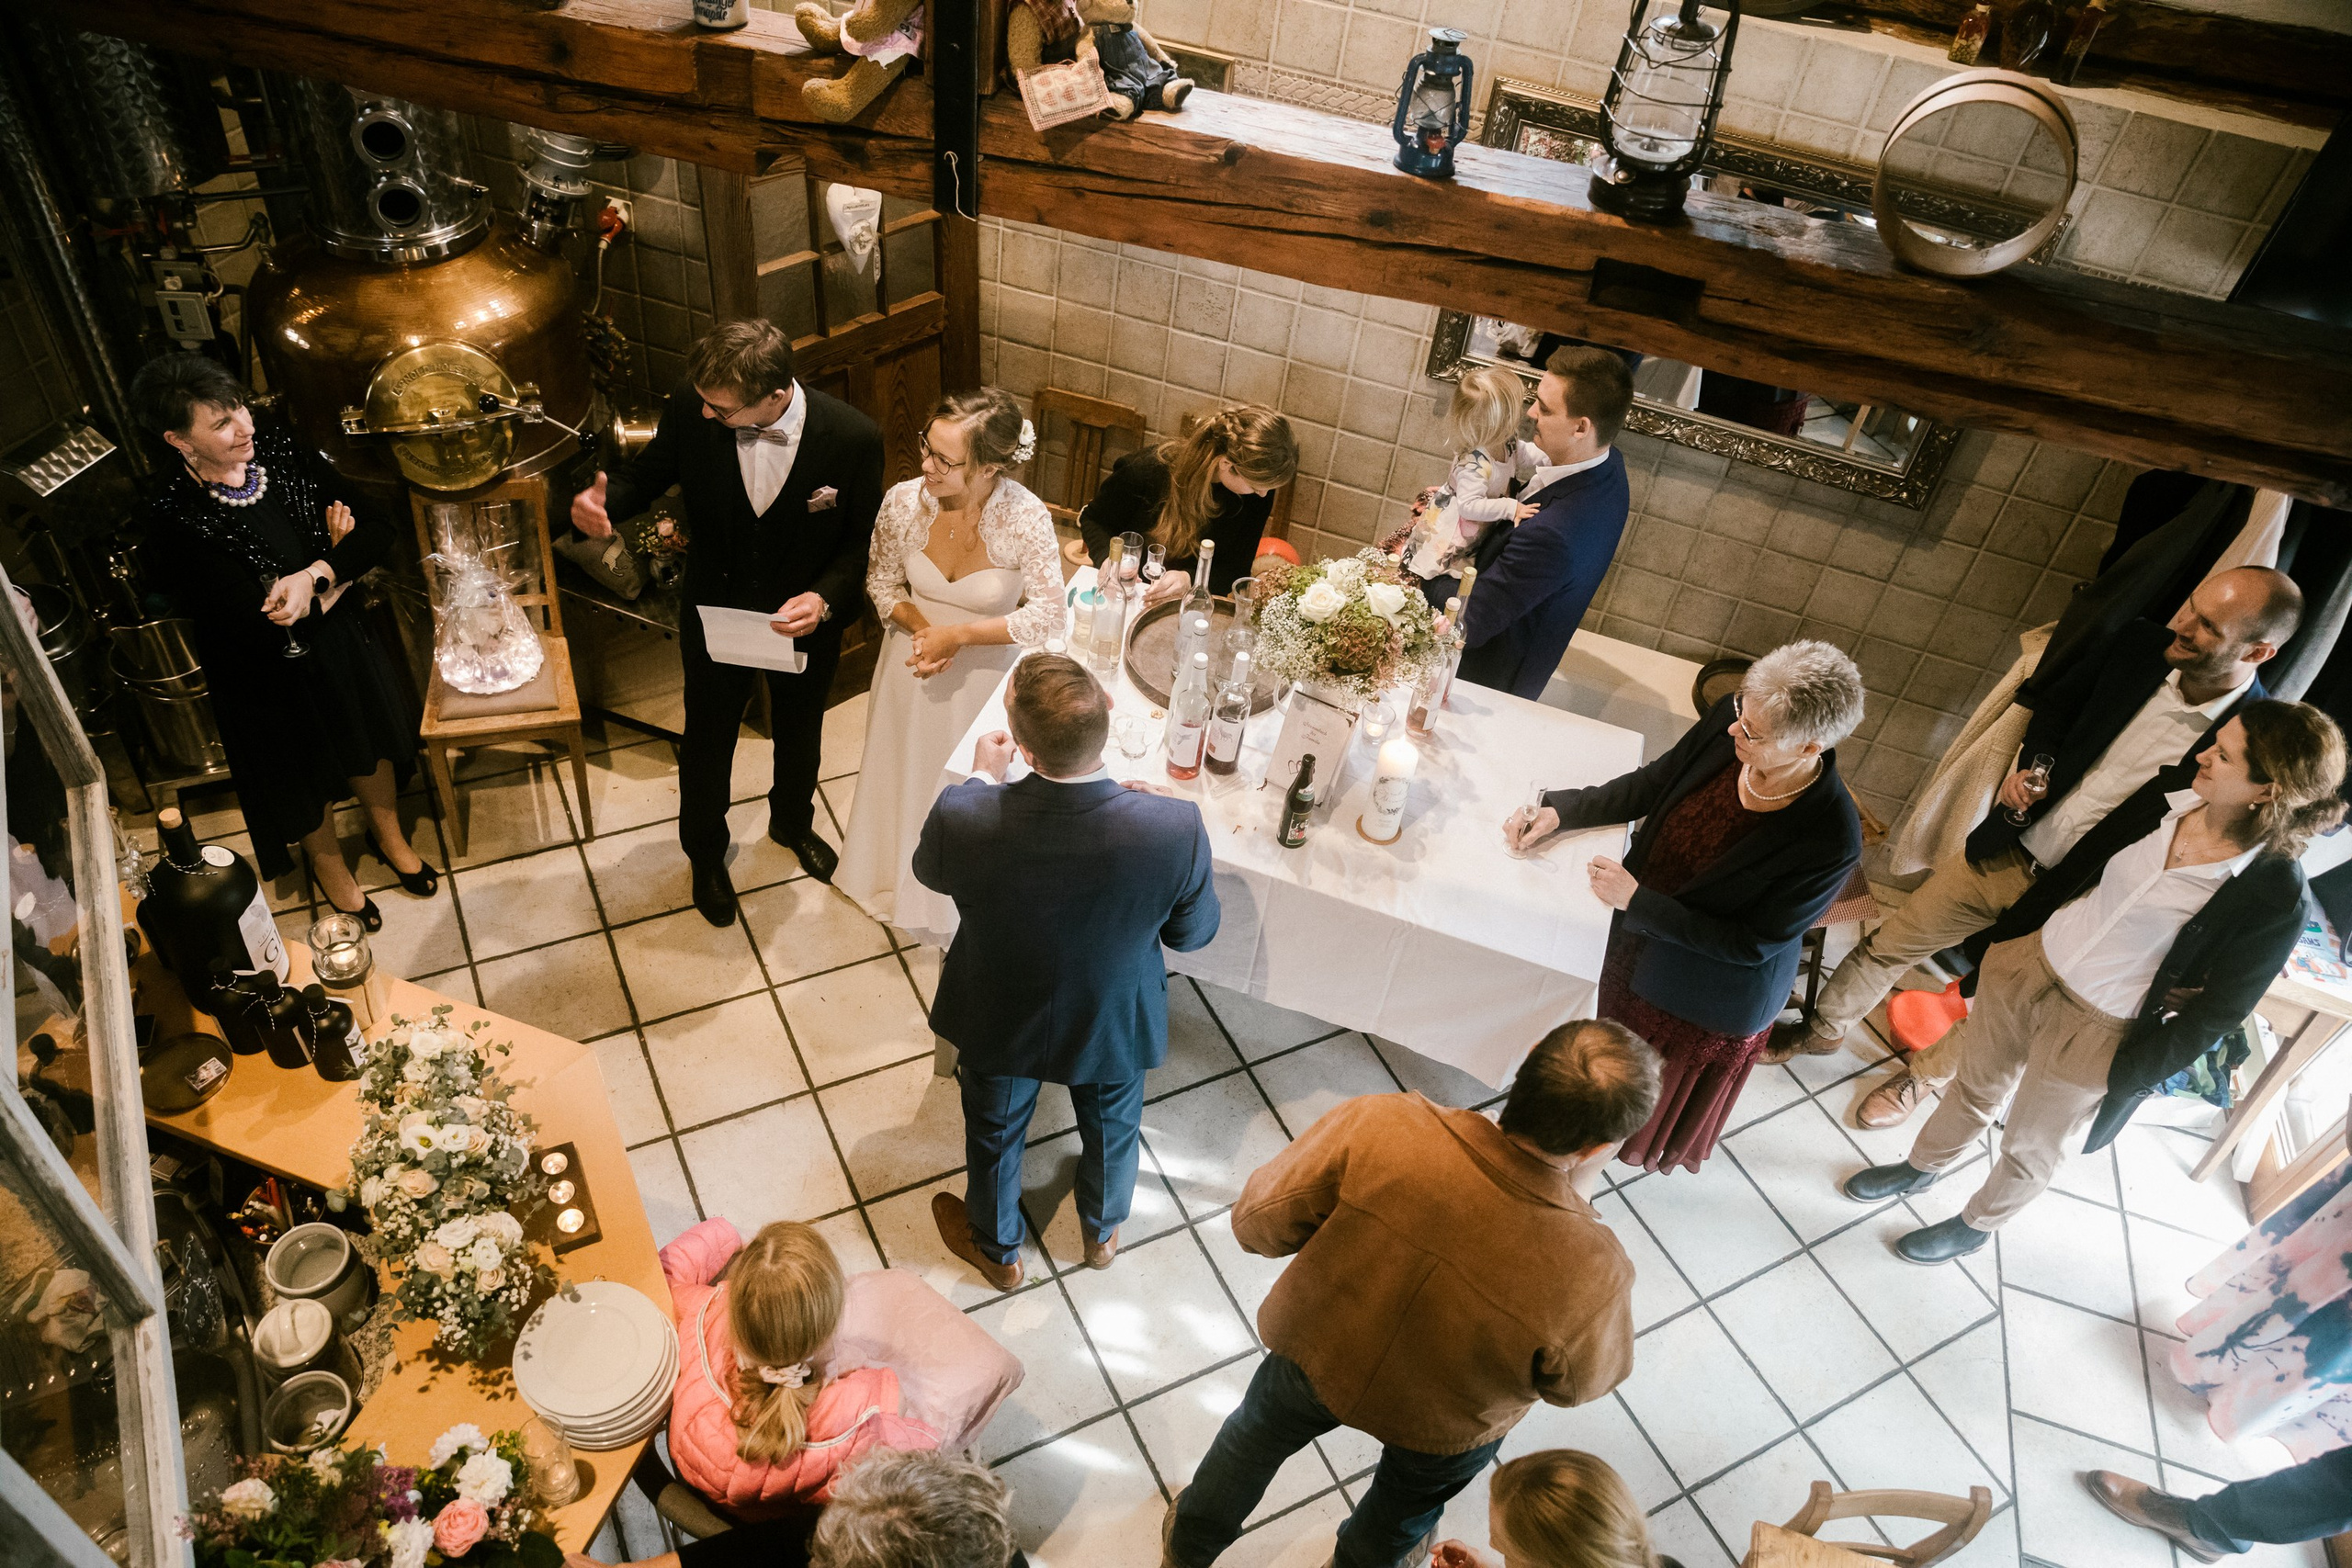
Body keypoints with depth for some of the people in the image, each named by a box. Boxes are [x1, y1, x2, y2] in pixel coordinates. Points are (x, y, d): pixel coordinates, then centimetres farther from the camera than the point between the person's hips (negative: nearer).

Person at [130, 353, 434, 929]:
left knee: (372, 743, 26)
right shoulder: (175, 520, -28)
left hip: (344, 639, 4)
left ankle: (389, 835, 54)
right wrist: (337, 566, -19)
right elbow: (267, 625, -29)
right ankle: (330, 865, 50)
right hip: (274, 674, -4)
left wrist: (314, 574, -29)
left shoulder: (276, 445, -14)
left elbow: (377, 532, -14)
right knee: (307, 773, 21)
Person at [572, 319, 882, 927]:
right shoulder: (690, 411, -25)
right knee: (707, 742, 21)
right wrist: (603, 503, -28)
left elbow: (864, 538, -14)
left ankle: (793, 822, 61)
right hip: (713, 618, 0)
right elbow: (648, 473, -6)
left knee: (800, 734, 27)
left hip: (806, 622, 0)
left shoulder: (854, 438, -29)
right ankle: (706, 852, 51)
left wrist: (825, 596, -32)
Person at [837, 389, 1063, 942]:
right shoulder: (904, 501, -20)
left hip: (985, 675, -3)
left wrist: (957, 635, -26)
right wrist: (920, 626, -21)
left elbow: (1047, 616, -24)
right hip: (913, 666, 3)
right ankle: (900, 878, 55)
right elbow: (882, 580, -3)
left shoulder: (1026, 519, -30)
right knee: (904, 775, 25)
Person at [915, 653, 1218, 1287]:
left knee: (995, 1129, 32)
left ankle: (996, 1248, 61)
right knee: (1112, 1123, 34)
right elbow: (1192, 932, -15)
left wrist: (982, 776, 4)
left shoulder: (964, 818, -38)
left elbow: (930, 872, -11)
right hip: (1114, 1023, 1)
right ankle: (1102, 1230, 64)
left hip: (1001, 1021, 0)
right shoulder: (1175, 829, -38)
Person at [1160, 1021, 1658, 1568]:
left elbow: (1258, 1225, -24)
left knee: (1256, 1436, 36)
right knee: (1409, 1503, 37)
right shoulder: (1592, 1277, -39)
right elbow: (1581, 1381, -15)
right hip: (1443, 1428, -1)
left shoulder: (1377, 1127, -39)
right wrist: (1581, 1203, -11)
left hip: (1314, 1355, 1)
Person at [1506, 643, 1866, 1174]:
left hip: (1710, 987, -4)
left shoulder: (1831, 841, -38)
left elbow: (1753, 944, -26)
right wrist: (1561, 809, -18)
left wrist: (1638, 903, -27)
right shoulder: (1729, 720, -24)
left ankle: (1648, 1149, 59)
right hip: (1640, 929, 5)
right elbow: (1652, 785, -6)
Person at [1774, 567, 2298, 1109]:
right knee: (1891, 943, 13)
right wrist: (2033, 762, -9)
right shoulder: (2142, 646, -11)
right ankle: (1825, 1029, 37)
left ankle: (1927, 1074, 47)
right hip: (2006, 853, 3)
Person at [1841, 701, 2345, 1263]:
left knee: (2028, 1151, 20)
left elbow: (2215, 1014, -15)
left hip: (2093, 1034, -4)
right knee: (1975, 1088, 26)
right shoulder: (2164, 801, -11)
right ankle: (1922, 1166, 54)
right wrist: (2002, 938, 9)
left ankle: (1976, 1225, 49)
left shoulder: (2274, 898, -24)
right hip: (2027, 964, 4)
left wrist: (2120, 1082, -10)